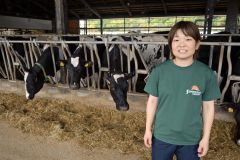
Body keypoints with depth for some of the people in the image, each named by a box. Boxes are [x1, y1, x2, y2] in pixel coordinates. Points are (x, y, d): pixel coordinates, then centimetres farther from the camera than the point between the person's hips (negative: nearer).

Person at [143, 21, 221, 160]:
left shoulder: (206, 74, -10)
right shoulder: (159, 71, -11)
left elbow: (208, 107, -3)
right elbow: (152, 101, -3)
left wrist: (206, 138, 0)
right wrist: (148, 129, 1)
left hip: (191, 139, 0)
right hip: (161, 136, 0)